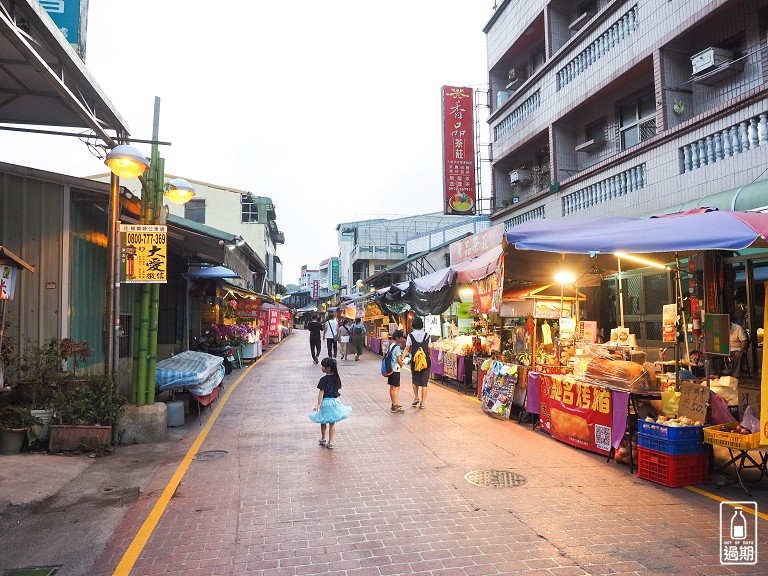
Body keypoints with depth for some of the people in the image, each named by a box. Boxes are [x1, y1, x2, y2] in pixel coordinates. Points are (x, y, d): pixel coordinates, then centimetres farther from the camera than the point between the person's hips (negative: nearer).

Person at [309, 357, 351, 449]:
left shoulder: (324, 379, -18)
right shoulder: (336, 378, -2)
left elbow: (321, 393, -21)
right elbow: (338, 389, 8)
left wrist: (318, 404, -21)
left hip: (325, 402, -4)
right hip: (335, 401, 4)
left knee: (323, 422, 17)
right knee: (332, 423, 11)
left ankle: (323, 440, 33)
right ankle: (330, 442, 12)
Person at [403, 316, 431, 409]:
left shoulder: (411, 335, -4)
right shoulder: (427, 335, -1)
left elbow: (407, 349, -8)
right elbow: (429, 349, 2)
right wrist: (430, 359, 15)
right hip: (426, 361, 0)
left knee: (415, 380, 21)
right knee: (424, 382, 5)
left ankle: (416, 397, 11)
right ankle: (423, 402, 6)